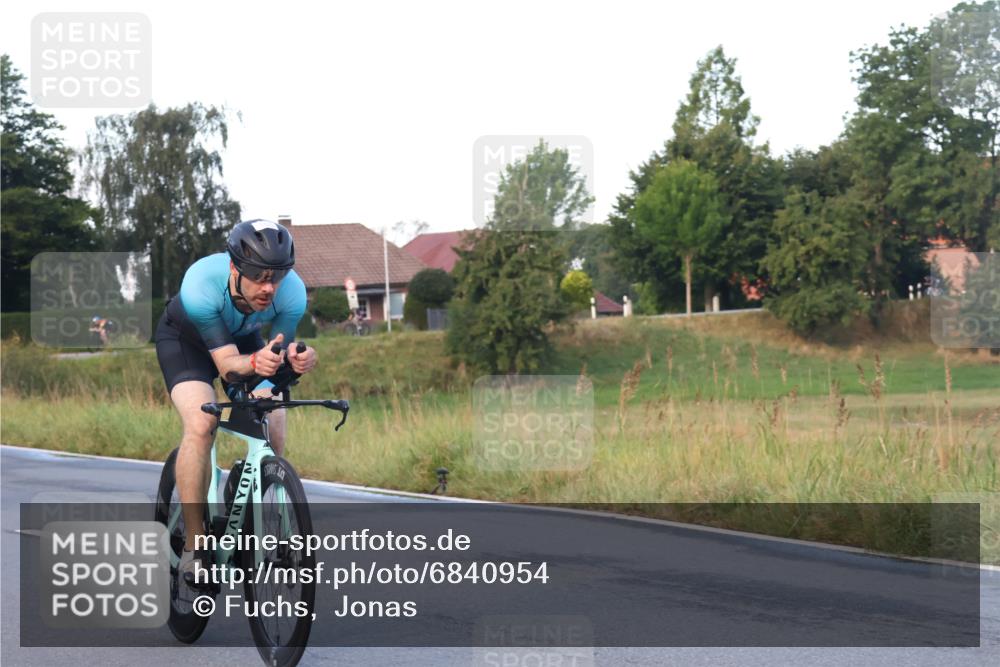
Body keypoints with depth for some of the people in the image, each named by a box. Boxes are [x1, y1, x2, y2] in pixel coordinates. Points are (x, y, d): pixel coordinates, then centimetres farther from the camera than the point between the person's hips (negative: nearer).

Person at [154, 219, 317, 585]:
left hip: (244, 339, 3)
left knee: (274, 437, -13)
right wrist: (254, 363, -60)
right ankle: (193, 546, -18)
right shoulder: (200, 285, -40)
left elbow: (277, 359, -25)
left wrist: (297, 360, -49)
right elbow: (226, 364, -38)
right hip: (185, 338, -3)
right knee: (201, 425, -26)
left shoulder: (292, 291, -33)